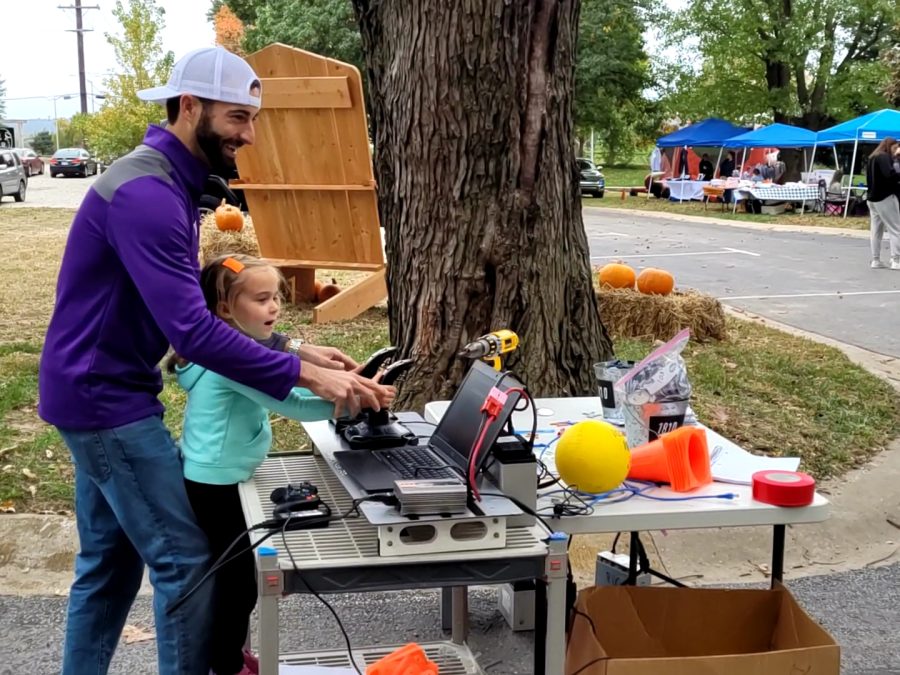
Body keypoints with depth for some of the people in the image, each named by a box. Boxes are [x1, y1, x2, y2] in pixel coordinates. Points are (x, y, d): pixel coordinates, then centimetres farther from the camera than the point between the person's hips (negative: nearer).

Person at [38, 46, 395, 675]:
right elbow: (192, 331, -31)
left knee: (109, 561, 17)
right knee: (185, 559, -3)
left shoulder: (173, 182, 10)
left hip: (102, 392, 10)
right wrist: (305, 377, -30)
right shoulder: (146, 192, -24)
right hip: (107, 397, -10)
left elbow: (192, 306, 11)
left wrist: (293, 352, 1)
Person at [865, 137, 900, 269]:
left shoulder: (872, 158, 18)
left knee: (876, 230, 8)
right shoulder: (884, 157, -11)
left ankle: (876, 260, 9)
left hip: (873, 197, 9)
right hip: (885, 197, -9)